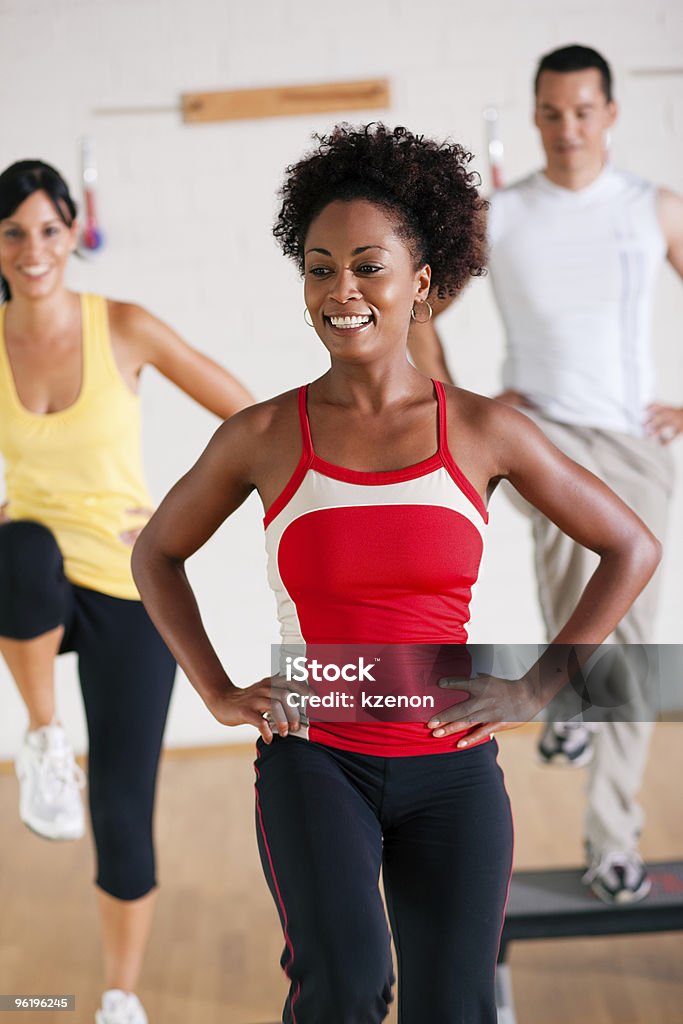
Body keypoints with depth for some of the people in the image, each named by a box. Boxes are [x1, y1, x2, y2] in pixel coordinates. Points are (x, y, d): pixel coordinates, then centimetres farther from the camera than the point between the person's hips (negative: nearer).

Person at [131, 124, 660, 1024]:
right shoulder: (263, 436, -2)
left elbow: (632, 548, 8)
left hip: (451, 771, 2)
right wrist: (218, 694, 4)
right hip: (314, 758, -1)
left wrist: (535, 690, 1)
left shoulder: (484, 431, -1)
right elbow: (157, 552, 15)